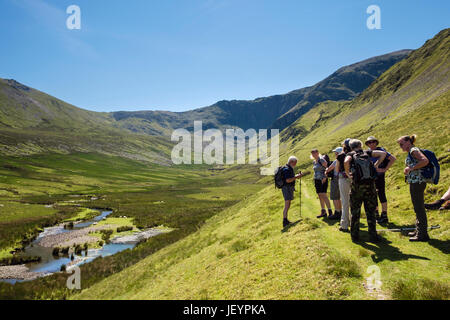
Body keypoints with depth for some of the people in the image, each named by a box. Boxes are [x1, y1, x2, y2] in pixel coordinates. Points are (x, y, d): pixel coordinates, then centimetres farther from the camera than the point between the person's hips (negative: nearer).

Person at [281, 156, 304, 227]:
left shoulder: (290, 169, 17)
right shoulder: (287, 169, -16)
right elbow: (288, 180, -24)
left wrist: (297, 176, 10)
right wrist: (296, 177, -18)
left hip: (290, 188, 11)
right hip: (287, 188, -11)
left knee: (288, 205, 14)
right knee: (287, 205, -13)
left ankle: (286, 220, 20)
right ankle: (284, 222, -13)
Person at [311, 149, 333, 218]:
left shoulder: (321, 160, -10)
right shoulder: (314, 162, 15)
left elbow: (327, 168, -14)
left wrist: (325, 177, -17)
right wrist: (315, 180, 16)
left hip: (323, 180, -8)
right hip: (316, 180, 8)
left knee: (323, 195, -14)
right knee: (320, 196, 8)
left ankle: (330, 212, -12)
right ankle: (323, 212, 13)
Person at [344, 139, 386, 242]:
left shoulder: (350, 154, 3)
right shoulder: (367, 153, 10)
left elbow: (346, 162, -20)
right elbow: (383, 153, 3)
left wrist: (347, 173, -5)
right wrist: (376, 165, 7)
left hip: (357, 186, -2)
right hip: (370, 185, 2)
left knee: (355, 212, 10)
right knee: (370, 212, 9)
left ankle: (355, 236, 15)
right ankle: (373, 236, 11)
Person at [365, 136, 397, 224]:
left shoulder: (380, 150, -5)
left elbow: (393, 159, -9)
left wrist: (385, 169, -12)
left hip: (379, 176, -6)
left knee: (381, 195, -4)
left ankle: (384, 216, 3)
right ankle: (376, 215, 21)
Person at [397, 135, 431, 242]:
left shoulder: (414, 150, -11)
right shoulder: (411, 152, 17)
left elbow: (425, 161, -26)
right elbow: (417, 166, 25)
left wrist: (411, 168, -22)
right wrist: (408, 170, 14)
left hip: (417, 182, -10)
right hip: (416, 182, 10)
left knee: (419, 208, -5)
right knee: (418, 208, 17)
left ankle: (423, 234, 1)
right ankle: (419, 231, 29)